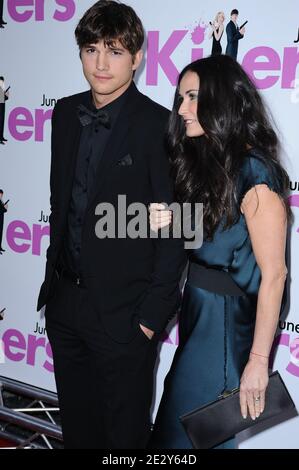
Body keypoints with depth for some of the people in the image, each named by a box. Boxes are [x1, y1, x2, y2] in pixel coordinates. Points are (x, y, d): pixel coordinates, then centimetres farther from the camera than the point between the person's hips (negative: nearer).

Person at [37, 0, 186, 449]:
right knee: (76, 422, 22)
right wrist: (54, 273, 13)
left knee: (124, 430, 11)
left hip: (123, 310, -6)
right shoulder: (66, 113, 5)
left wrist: (153, 312, -14)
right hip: (65, 299, 6)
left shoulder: (159, 126, -15)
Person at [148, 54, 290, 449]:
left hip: (231, 326, -7)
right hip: (196, 316, 8)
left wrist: (258, 360, -18)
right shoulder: (200, 161, 6)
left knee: (187, 433, 6)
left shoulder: (255, 173, -19)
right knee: (173, 426, 18)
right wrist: (166, 225, -10)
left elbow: (273, 274, -19)